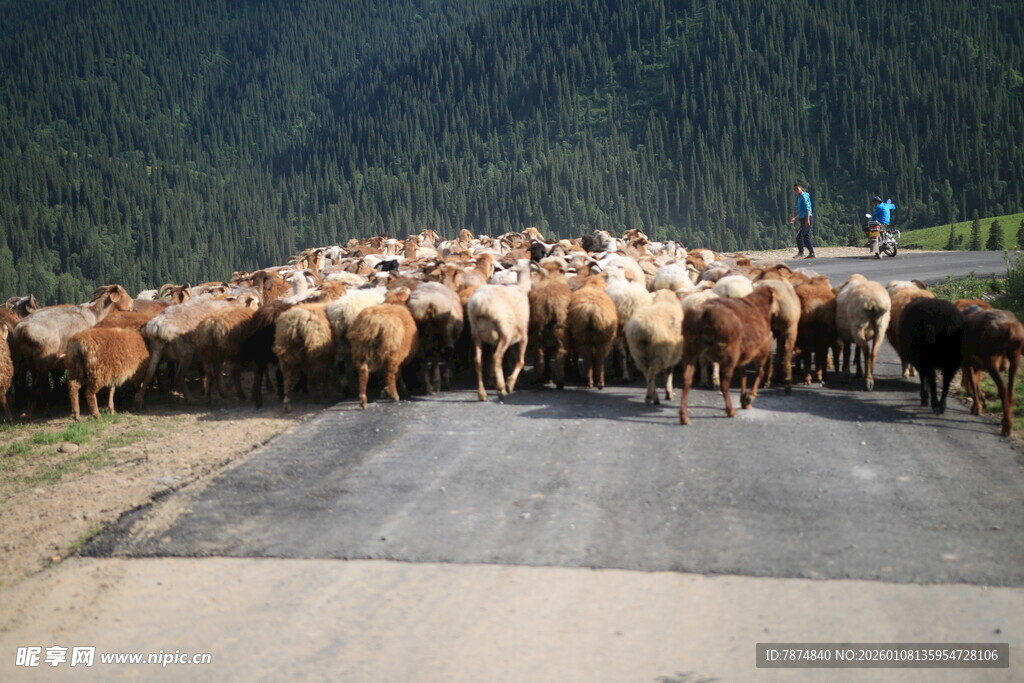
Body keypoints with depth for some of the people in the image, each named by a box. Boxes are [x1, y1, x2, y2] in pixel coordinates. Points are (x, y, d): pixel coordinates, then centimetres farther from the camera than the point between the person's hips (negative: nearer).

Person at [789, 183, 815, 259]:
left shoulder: (804, 196, -10)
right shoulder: (799, 197, 20)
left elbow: (807, 208, -18)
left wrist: (807, 219, -25)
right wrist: (795, 218, 26)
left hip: (806, 219, -10)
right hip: (802, 219, 10)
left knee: (799, 235, -13)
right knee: (806, 237, 9)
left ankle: (801, 253, -10)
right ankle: (811, 253, 10)